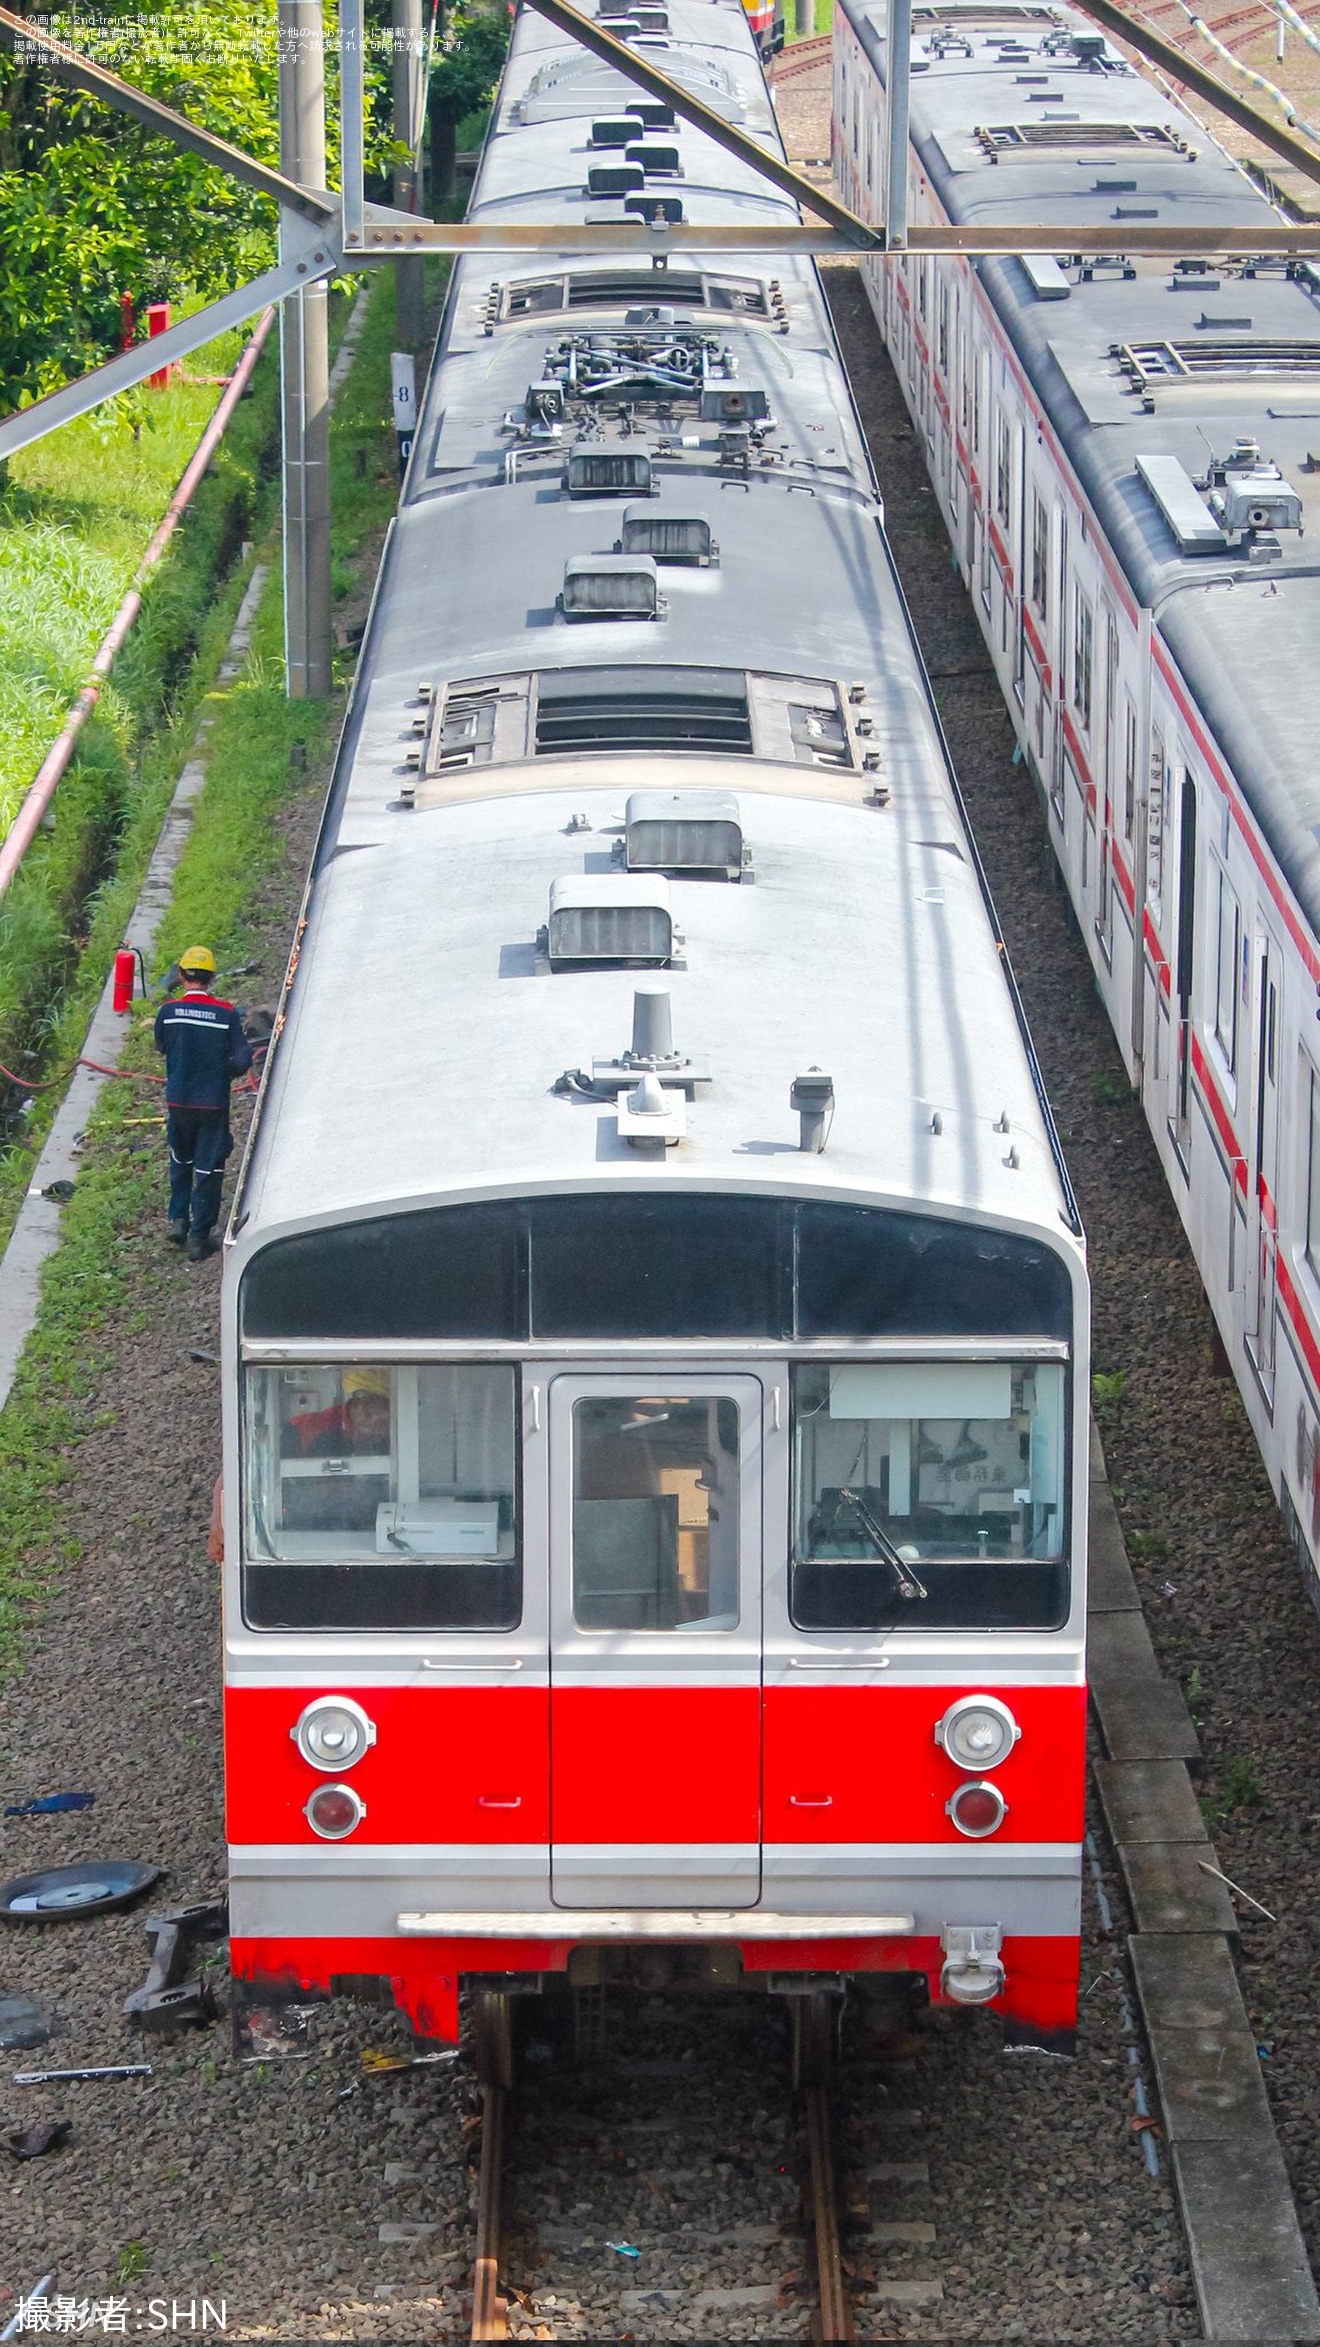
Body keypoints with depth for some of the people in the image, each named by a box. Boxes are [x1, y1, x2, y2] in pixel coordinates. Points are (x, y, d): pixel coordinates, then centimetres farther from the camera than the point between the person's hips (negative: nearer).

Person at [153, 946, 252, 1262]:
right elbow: (243, 1060, -12)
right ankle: (199, 1237, 11)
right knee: (209, 1170, 9)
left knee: (180, 1161, 26)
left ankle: (178, 1218, 19)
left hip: (178, 1102, 1)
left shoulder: (168, 1011, -10)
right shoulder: (227, 1014, -13)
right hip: (214, 1103, -1)